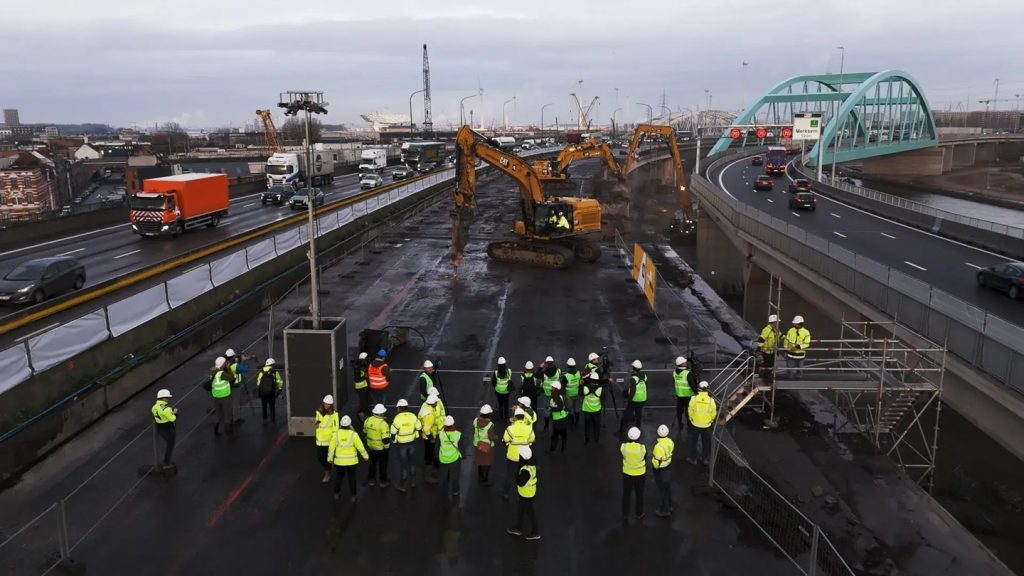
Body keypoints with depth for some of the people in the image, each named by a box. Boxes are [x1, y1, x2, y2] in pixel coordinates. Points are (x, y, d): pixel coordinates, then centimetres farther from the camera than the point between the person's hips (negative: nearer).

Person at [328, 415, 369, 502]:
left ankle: (337, 494, 33)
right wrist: (365, 456, 5)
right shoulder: (353, 434, -16)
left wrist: (330, 458, 9)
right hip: (351, 461, -1)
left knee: (339, 477, 22)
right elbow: (360, 447, -10)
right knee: (352, 478, 11)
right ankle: (353, 496, 16)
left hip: (339, 461, 1)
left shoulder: (336, 434, -12)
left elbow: (331, 447, -6)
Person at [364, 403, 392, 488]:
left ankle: (371, 480, 33)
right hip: (381, 448, -5)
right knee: (382, 465, 13)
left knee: (372, 463, 22)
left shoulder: (368, 420, -8)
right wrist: (387, 446, -7)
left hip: (371, 446, 5)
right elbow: (385, 439, -26)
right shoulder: (383, 423, -27)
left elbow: (364, 432, 7)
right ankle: (383, 481, 24)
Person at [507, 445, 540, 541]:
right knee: (520, 509, 24)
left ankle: (535, 532, 28)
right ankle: (518, 528, 42)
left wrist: (517, 470, -28)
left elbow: (520, 482, -29)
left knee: (529, 511, 10)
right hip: (530, 491, 9)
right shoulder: (531, 463, -8)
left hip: (527, 494, -9)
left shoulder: (526, 470, -36)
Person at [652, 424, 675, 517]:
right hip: (668, 467, 7)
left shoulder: (658, 446, -34)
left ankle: (664, 511, 24)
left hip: (660, 470, -7)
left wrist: (655, 466, -6)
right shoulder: (670, 442, -12)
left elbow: (657, 461, -27)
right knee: (668, 487, 23)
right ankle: (669, 506, 42)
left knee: (662, 490, 10)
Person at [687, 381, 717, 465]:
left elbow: (690, 411, -9)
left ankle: (693, 459, 28)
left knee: (694, 442, 17)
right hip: (706, 425, 1)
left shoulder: (694, 399, -21)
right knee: (706, 442, 21)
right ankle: (705, 458, 35)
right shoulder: (711, 400, -19)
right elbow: (713, 413, -6)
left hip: (695, 424, -1)